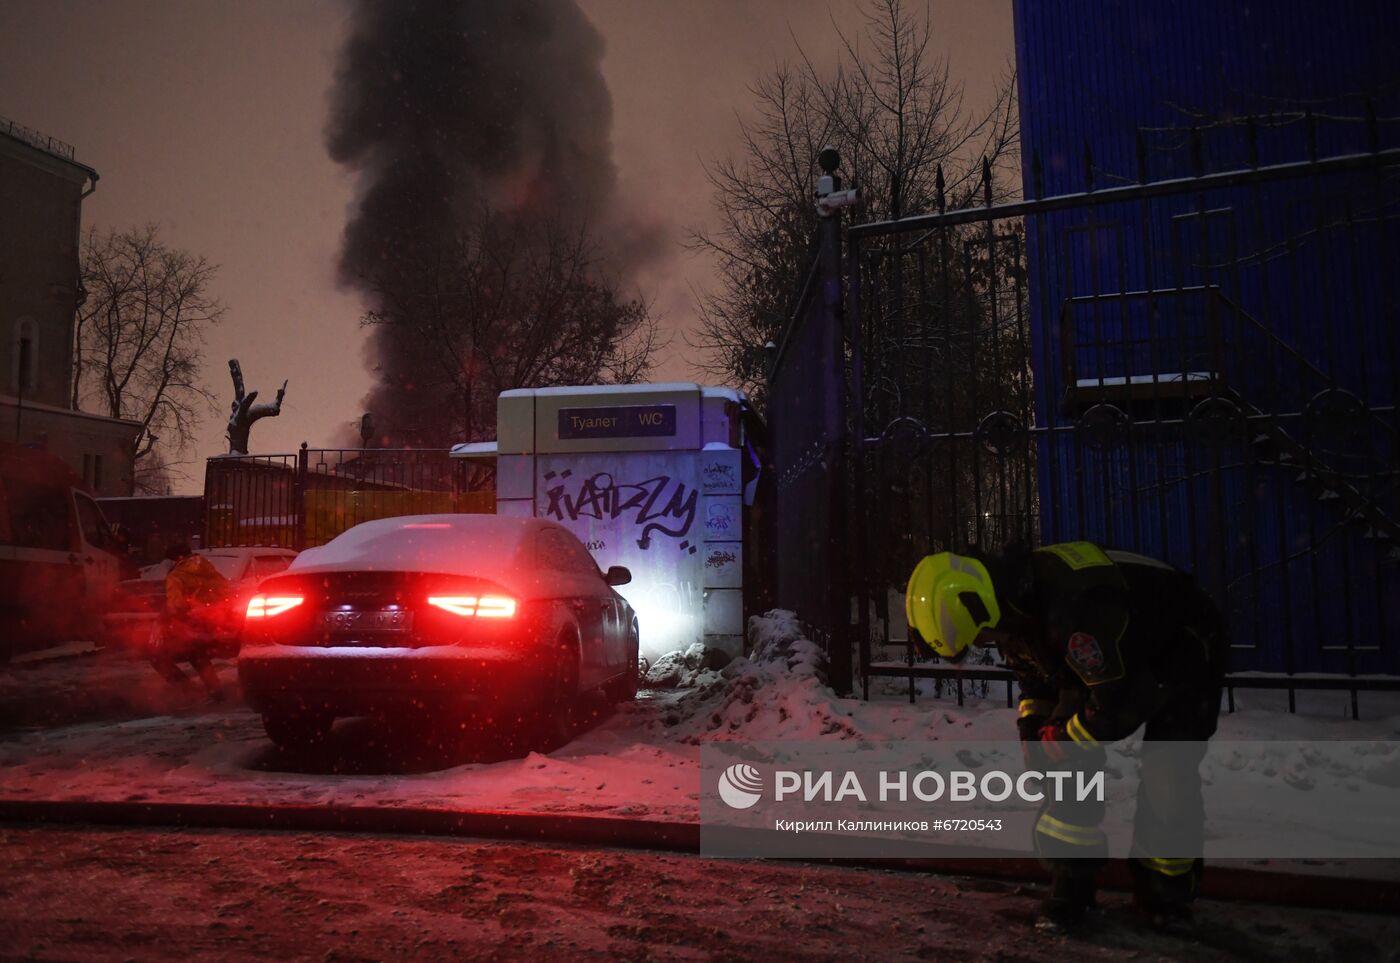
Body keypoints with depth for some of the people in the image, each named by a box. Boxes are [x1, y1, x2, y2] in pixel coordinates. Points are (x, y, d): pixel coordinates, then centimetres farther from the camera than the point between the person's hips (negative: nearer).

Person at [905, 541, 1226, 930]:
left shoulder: (1074, 609, -43)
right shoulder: (1012, 604, -14)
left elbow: (1119, 703, -37)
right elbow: (1034, 674, 5)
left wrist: (1059, 742, -21)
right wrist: (1032, 728, -8)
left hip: (1184, 648, -7)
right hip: (1105, 661, 7)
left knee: (1167, 777, -14)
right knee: (1069, 765, -5)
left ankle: (1167, 890, 8)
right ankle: (1071, 883, 6)